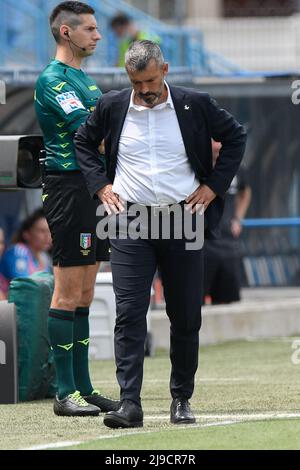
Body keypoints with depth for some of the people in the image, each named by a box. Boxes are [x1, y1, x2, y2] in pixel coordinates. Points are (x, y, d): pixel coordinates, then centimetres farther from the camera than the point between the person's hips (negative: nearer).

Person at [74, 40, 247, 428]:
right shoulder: (112, 107, 3)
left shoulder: (195, 105, 0)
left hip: (182, 221, 0)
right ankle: (129, 404, -13)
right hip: (130, 222, 0)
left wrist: (213, 186, 3)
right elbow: (83, 142, 20)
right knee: (129, 314, -10)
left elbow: (235, 137, 12)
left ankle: (181, 399, 17)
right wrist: (100, 185, 7)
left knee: (186, 317, 5)